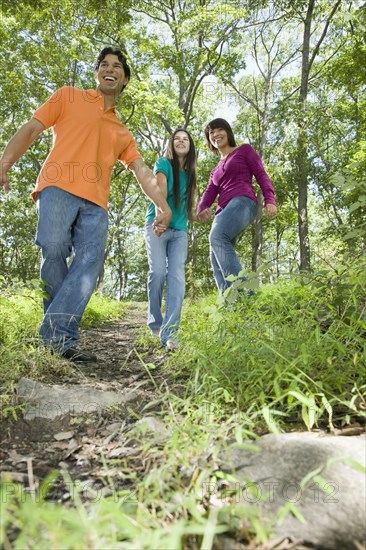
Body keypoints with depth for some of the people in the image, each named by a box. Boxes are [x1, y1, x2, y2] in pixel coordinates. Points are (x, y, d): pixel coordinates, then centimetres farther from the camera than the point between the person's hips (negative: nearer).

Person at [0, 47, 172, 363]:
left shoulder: (122, 133, 30)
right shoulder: (69, 97, 22)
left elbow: (142, 172, 21)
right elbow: (31, 129, 12)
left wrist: (163, 206, 4)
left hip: (96, 204, 3)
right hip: (59, 188, -3)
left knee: (90, 261, -18)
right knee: (54, 250, -24)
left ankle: (58, 338, -23)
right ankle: (59, 336, -13)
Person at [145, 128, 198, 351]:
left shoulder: (190, 174, 19)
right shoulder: (164, 163, 4)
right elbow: (160, 188, -17)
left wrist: (199, 216, 4)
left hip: (180, 231, 4)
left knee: (177, 276, -13)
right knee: (158, 273, -12)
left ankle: (170, 332, -19)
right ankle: (155, 322, 8)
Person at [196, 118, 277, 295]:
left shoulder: (244, 150, 19)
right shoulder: (215, 171, 34)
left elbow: (261, 175, 7)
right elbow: (209, 194, 17)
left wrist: (270, 200, -13)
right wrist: (201, 209, -8)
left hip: (243, 202, -7)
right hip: (224, 211, 7)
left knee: (217, 237, -34)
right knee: (216, 258, -12)